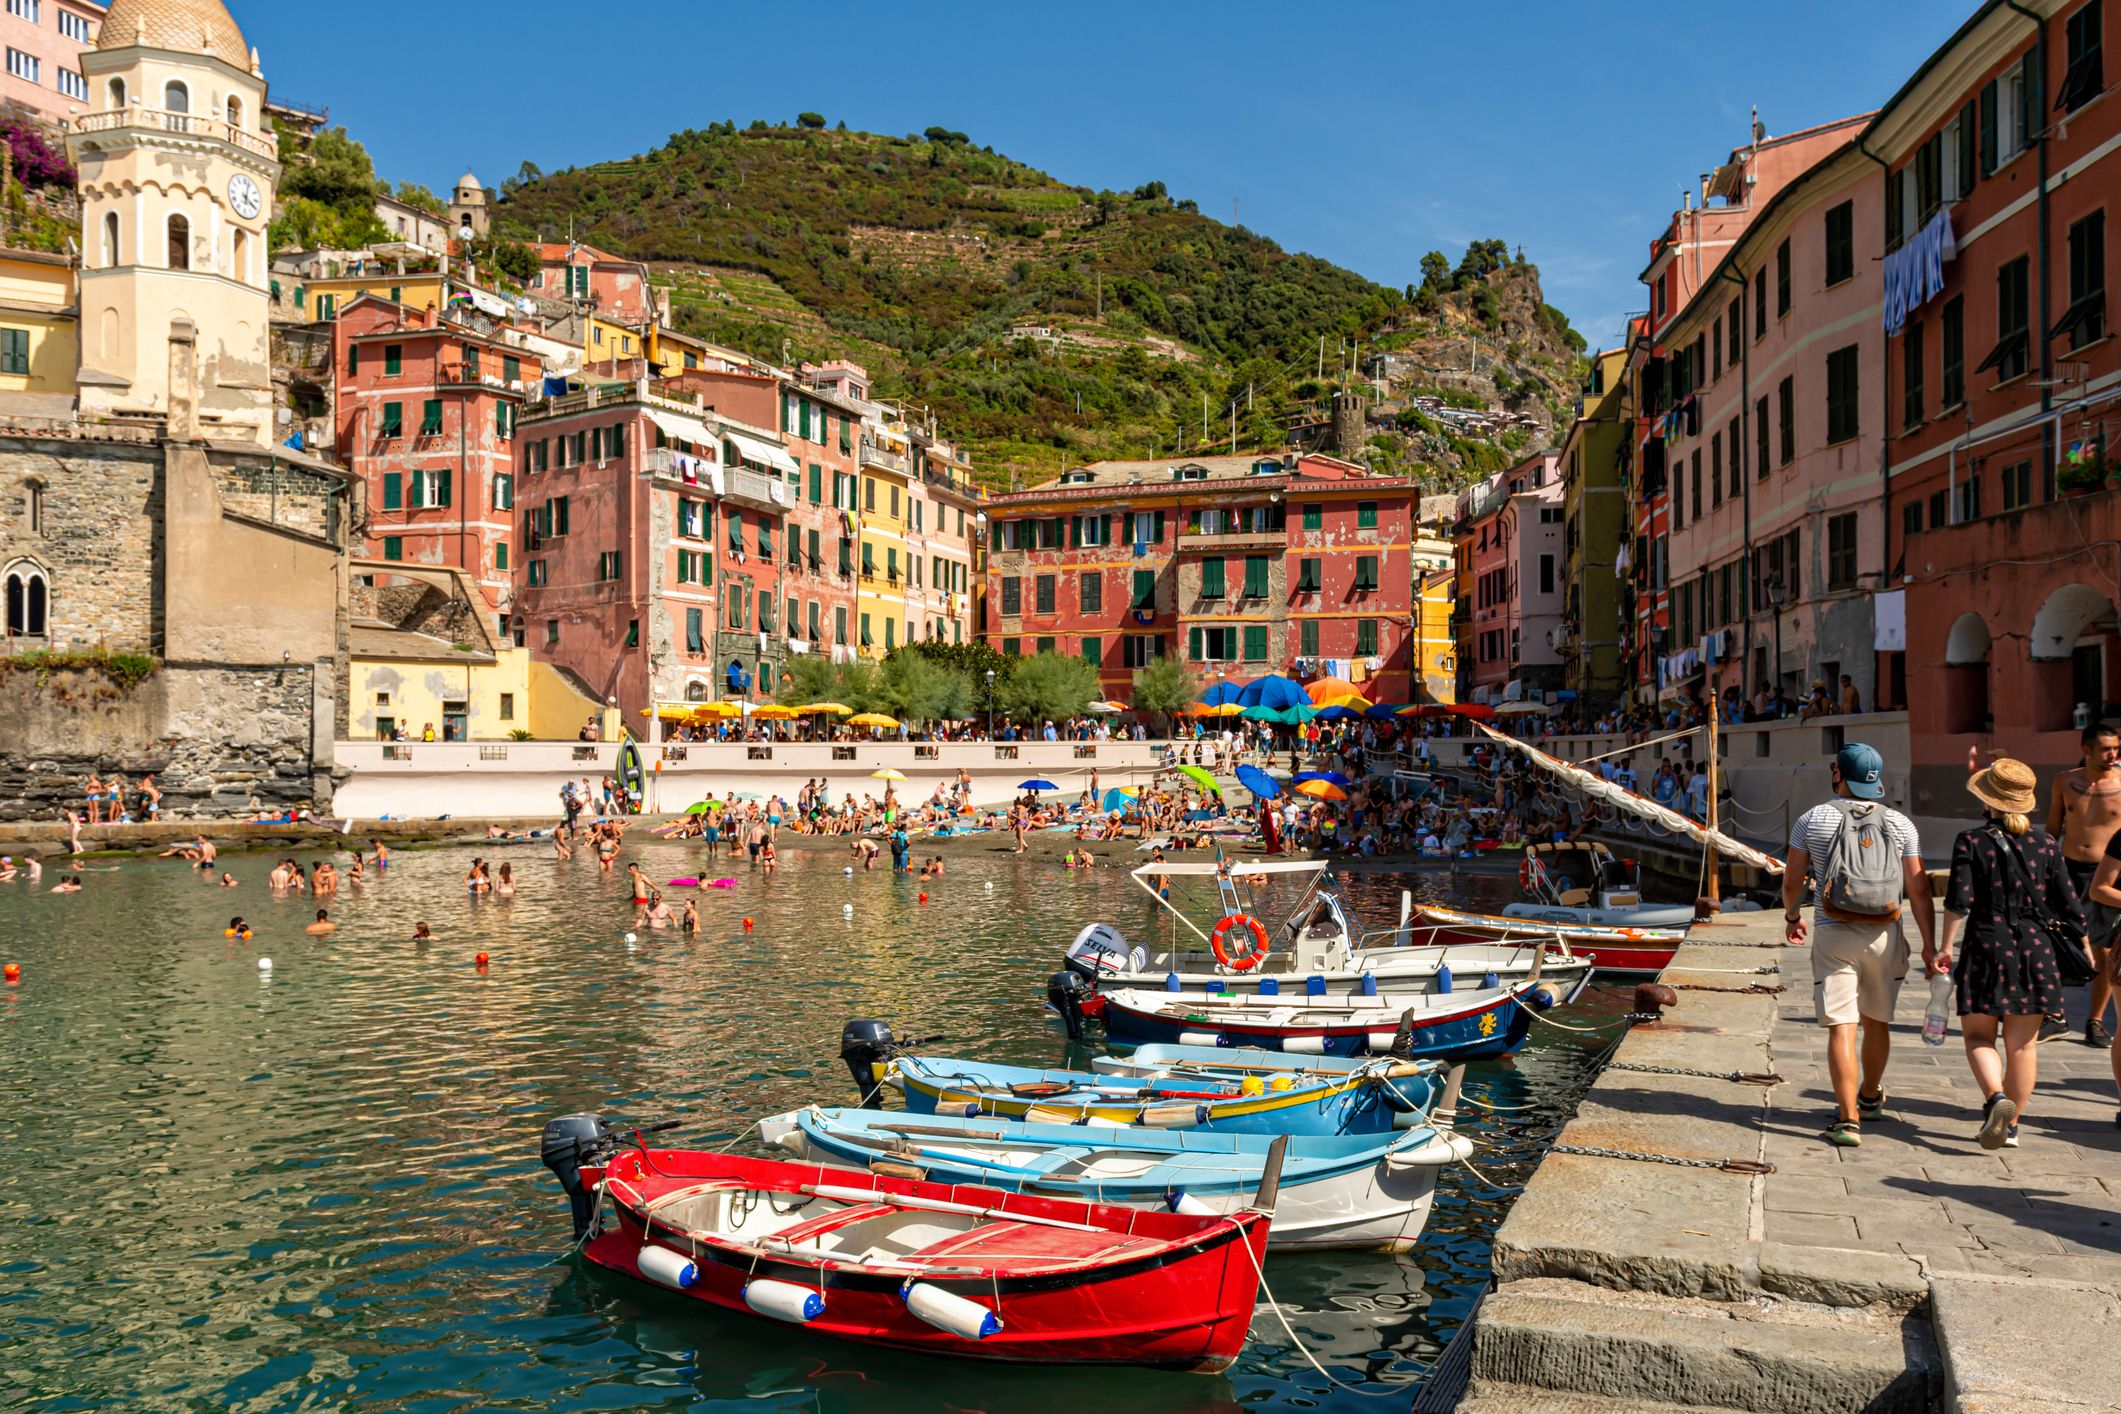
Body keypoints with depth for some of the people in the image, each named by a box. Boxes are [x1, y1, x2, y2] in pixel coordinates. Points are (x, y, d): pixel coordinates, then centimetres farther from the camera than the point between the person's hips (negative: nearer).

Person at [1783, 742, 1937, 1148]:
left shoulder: (1813, 820, -3)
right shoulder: (1899, 825, 0)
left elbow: (1792, 881, 3)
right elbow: (1918, 890, -1)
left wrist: (1792, 917, 21)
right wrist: (1930, 944, 5)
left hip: (1833, 935, -2)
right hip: (1885, 935, 3)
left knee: (1841, 1028, -4)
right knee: (1877, 1021, 20)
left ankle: (1848, 1119, -11)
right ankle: (1870, 1098, 40)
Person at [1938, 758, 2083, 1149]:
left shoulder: (1971, 842, -6)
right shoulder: (2045, 844, 1)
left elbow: (1959, 900, -13)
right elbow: (2068, 905, 3)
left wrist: (1944, 948, -6)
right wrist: (2080, 942, 16)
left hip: (1986, 947, -2)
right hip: (2035, 949, 3)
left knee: (1978, 1036, 8)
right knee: (2023, 1043, 10)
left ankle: (1995, 1097, -18)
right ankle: (2011, 1126, 14)